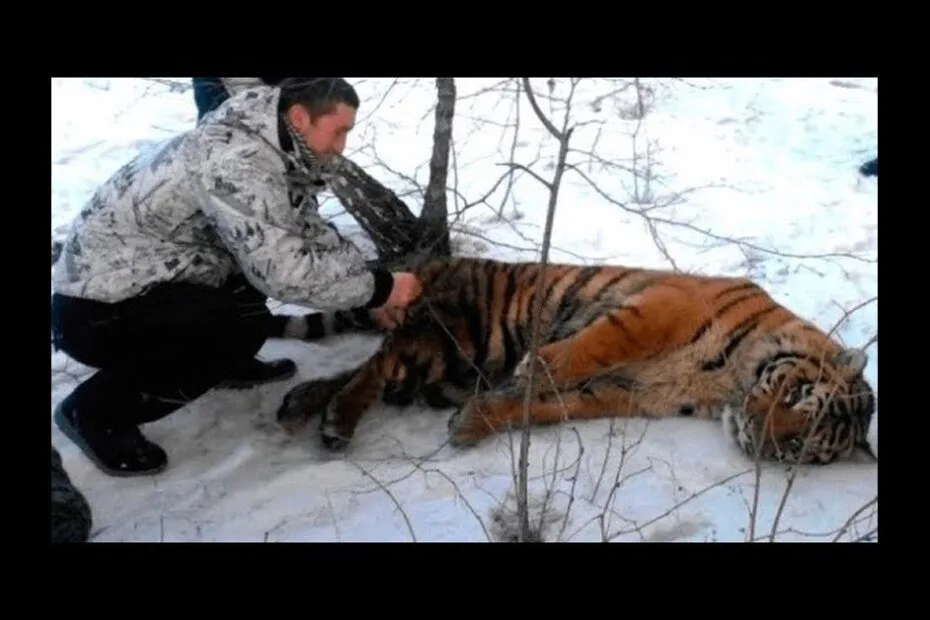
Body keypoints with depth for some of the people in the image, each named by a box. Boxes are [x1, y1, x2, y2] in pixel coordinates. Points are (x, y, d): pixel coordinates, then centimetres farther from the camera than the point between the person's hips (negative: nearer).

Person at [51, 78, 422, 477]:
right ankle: (97, 410, -8)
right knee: (247, 326, -25)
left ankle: (227, 363, 23)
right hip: (96, 310, -9)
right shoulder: (237, 162, -27)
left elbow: (311, 233, 11)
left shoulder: (272, 149, 1)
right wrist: (377, 288, -19)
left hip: (137, 281, 9)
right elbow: (286, 273, -31)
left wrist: (370, 286, 0)